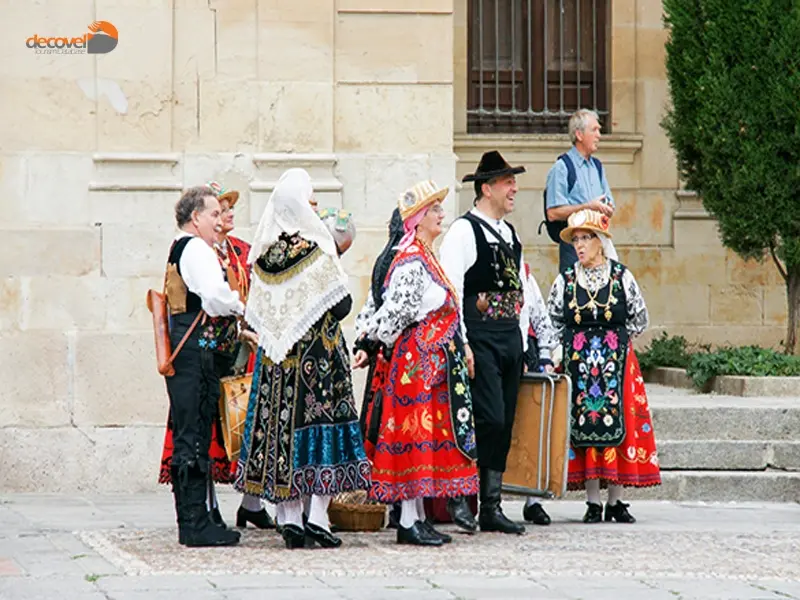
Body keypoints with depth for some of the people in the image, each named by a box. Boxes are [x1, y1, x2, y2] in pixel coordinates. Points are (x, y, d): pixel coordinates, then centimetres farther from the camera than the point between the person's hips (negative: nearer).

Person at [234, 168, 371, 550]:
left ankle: (290, 518, 5)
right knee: (321, 424, 0)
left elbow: (256, 312, 6)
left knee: (282, 424, 6)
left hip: (276, 357, 4)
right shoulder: (317, 253, -12)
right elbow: (342, 306, -9)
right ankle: (318, 517, -4)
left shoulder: (263, 254, 2)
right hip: (319, 354, -4)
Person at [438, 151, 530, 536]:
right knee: (489, 420, -16)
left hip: (510, 338, 8)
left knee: (504, 426, 7)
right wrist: (460, 345, -19)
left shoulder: (510, 234, 18)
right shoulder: (463, 231, -7)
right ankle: (460, 496, -4)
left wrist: (522, 340, 17)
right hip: (479, 337, -8)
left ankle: (491, 508, 11)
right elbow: (451, 290, -13)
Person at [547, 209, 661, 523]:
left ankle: (616, 501, 4)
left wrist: (618, 341, 6)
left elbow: (640, 318, 10)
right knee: (584, 428, -3)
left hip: (617, 362, -1)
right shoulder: (565, 281, 3)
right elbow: (553, 322, 13)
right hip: (578, 364, 1)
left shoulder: (622, 278, 0)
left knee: (618, 426, -3)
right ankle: (593, 502, 1)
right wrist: (576, 345, 7)